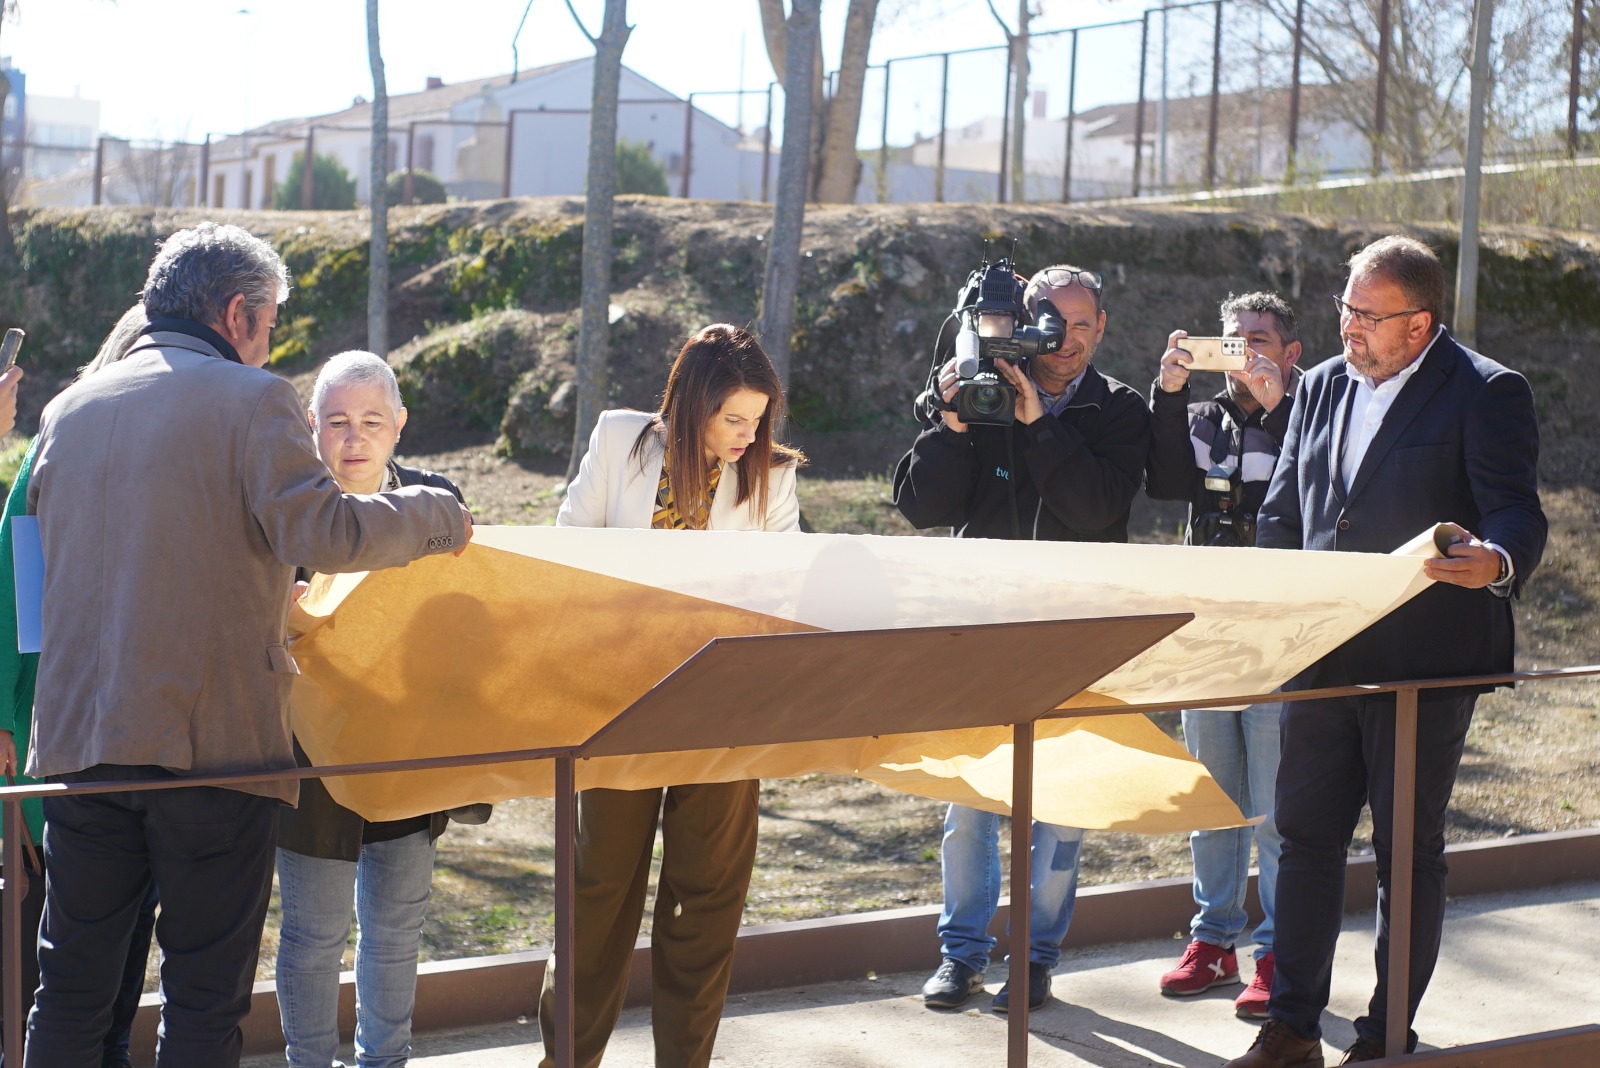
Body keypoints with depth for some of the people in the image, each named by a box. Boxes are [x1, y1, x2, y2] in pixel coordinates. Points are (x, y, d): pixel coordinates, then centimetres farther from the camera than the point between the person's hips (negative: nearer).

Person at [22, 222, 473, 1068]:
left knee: (73, 984, 13)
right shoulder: (252, 399, -6)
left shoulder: (69, 409, 12)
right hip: (215, 737, -5)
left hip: (79, 738, 5)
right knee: (206, 995, 5)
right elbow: (323, 532, -19)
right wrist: (434, 515, -2)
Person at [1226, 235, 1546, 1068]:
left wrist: (1495, 562, -37)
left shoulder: (1486, 394, -7)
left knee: (1408, 849, 5)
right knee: (1304, 833, 8)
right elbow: (1282, 513, 16)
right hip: (1322, 652, 6)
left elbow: (1517, 514, -15)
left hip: (1426, 663, -6)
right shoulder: (1322, 387, 12)